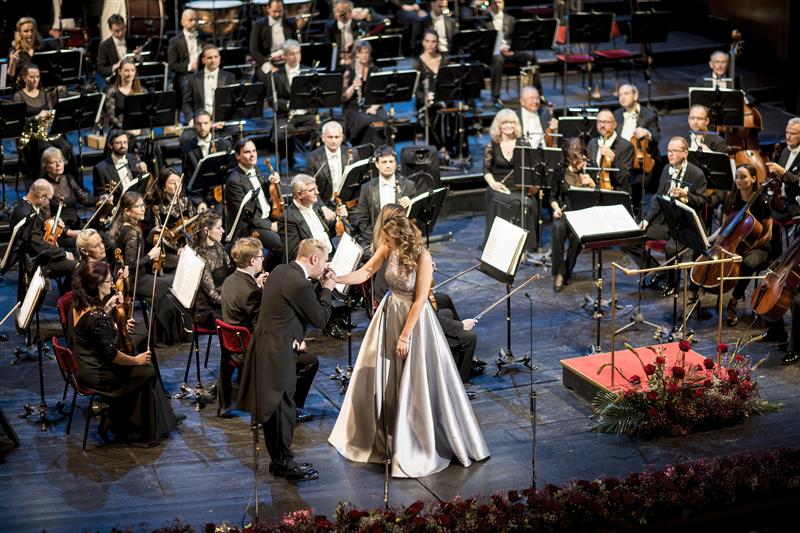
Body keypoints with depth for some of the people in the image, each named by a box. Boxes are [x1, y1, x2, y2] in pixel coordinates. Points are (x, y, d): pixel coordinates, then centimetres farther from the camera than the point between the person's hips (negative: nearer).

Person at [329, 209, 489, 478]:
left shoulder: (422, 257, -25)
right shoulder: (388, 249, -10)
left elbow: (419, 301, -20)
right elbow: (365, 272, -2)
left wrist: (405, 336, -16)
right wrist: (337, 279, -17)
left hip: (415, 318, -6)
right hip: (390, 313, 6)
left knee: (418, 381, 1)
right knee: (382, 377, 13)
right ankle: (383, 433, 31)